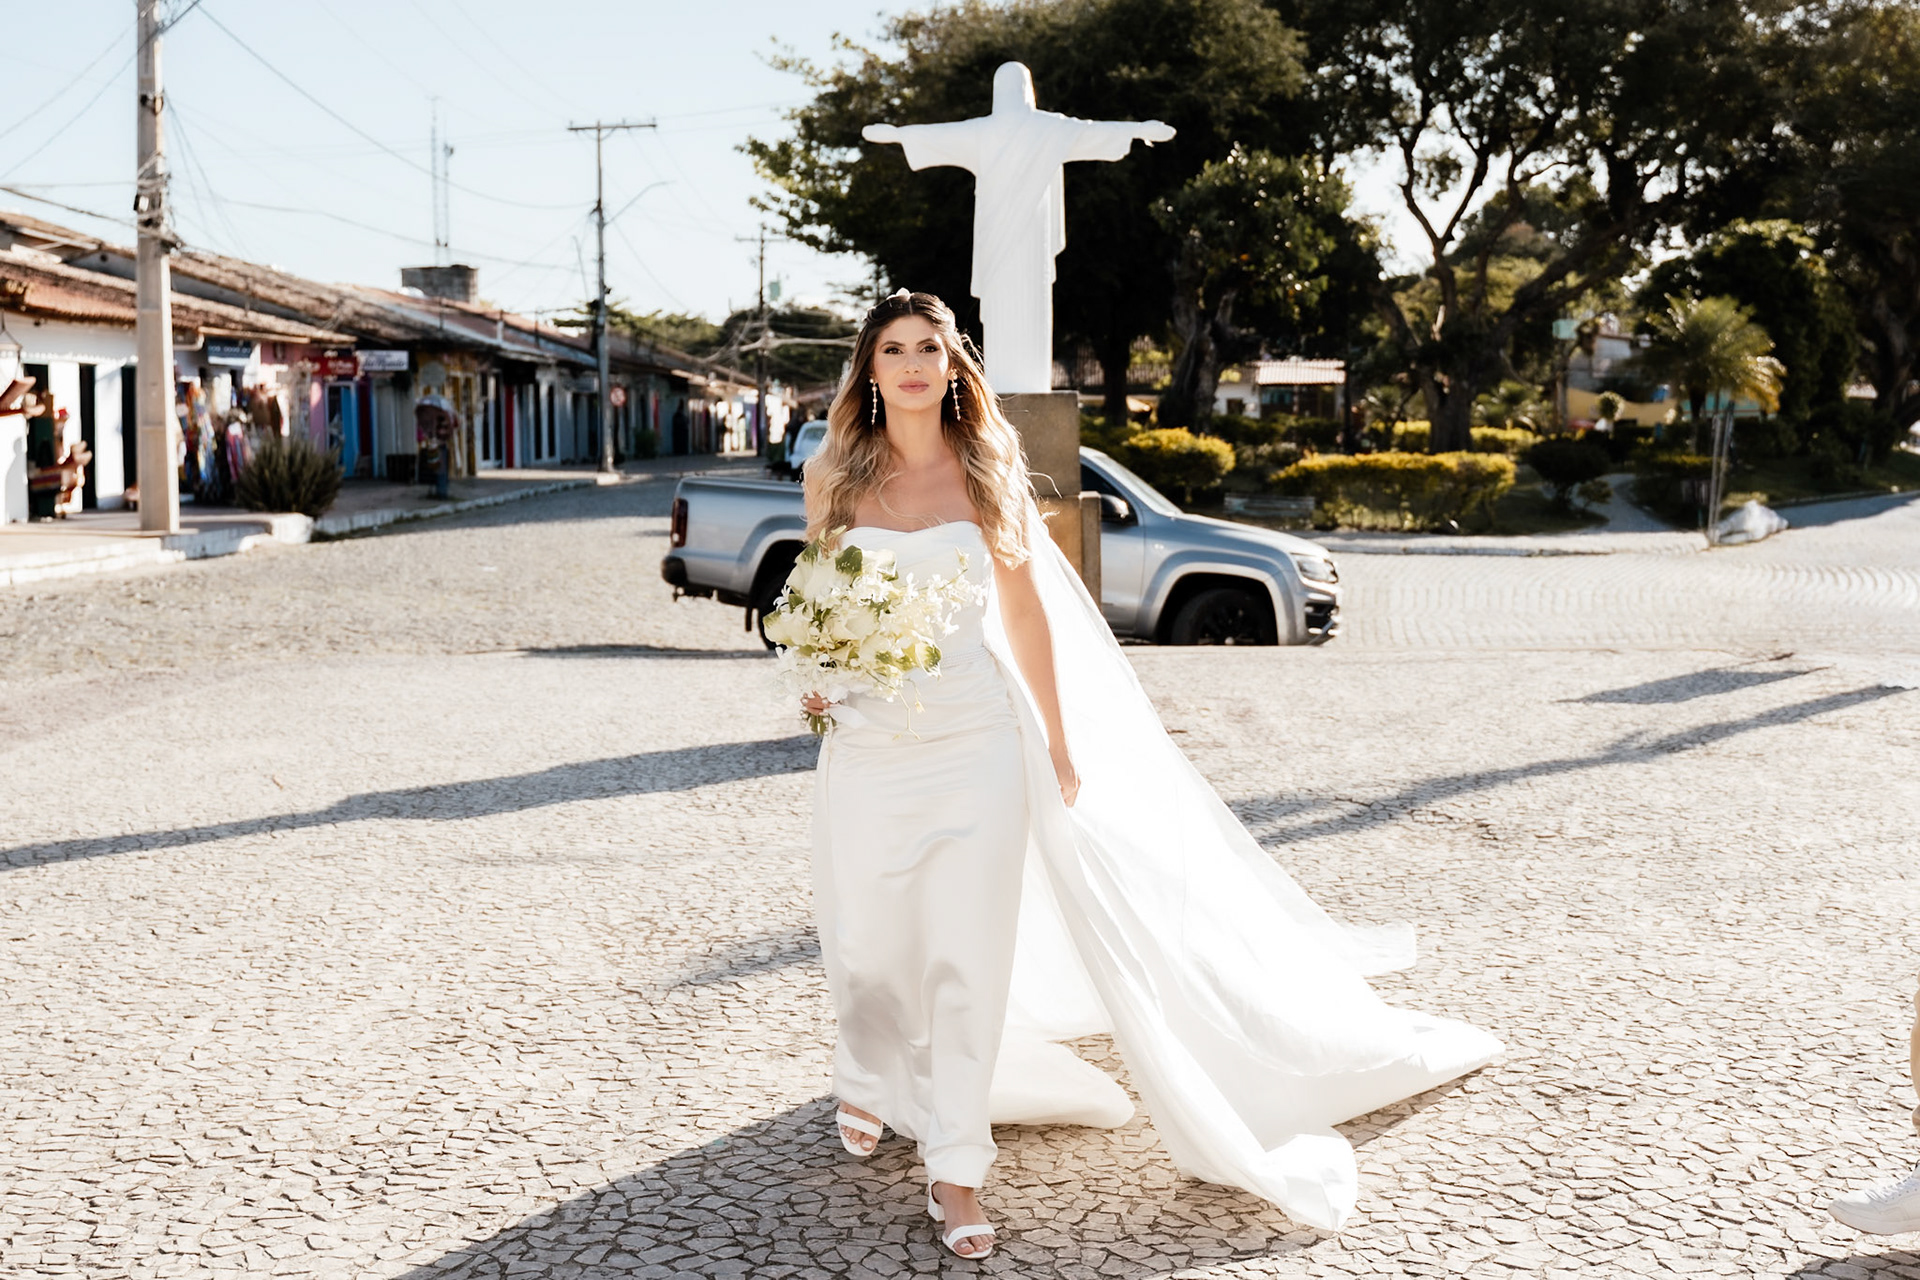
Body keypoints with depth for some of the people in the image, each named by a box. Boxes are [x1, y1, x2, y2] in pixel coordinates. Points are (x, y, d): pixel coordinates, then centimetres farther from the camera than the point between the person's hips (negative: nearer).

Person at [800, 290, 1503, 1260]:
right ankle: (870, 1083, 44)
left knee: (966, 953, -3)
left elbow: (1023, 607, 5)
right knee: (866, 939, 13)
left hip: (974, 736, -1)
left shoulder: (988, 470, 0)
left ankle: (955, 1170, 6)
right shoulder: (833, 475, 1)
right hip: (866, 740, 1)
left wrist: (1058, 742, 6)